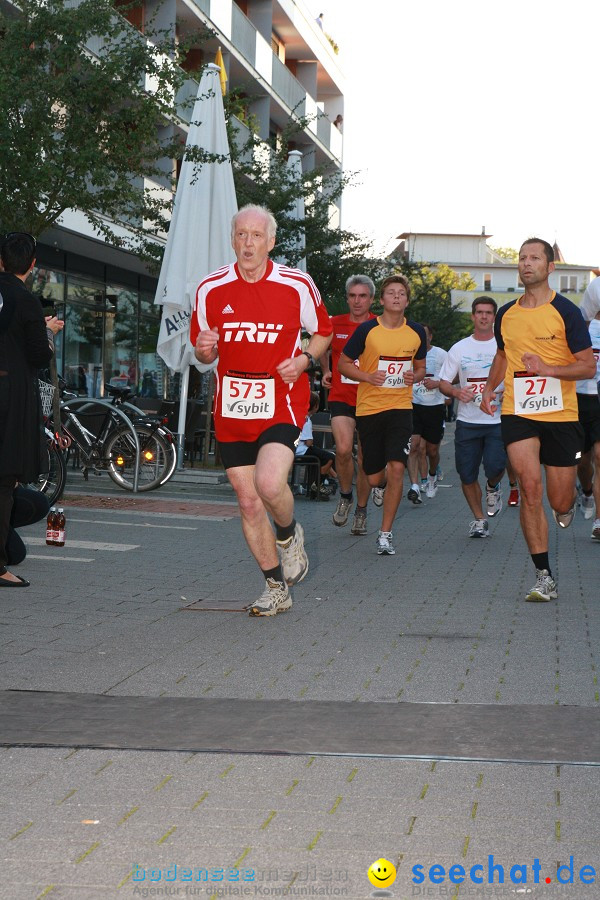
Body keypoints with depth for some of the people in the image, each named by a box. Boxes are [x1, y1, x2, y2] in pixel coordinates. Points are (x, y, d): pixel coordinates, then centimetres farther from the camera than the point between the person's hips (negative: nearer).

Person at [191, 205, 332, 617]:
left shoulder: (297, 284, -3)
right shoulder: (212, 288, 3)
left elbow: (323, 331, 12)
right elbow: (204, 354, 13)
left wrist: (303, 360, -7)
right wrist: (204, 350, -11)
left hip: (282, 402, -3)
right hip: (232, 407, 3)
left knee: (269, 483, -26)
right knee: (248, 502, 6)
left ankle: (289, 535, 10)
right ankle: (277, 588, 22)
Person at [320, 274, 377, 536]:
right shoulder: (334, 324, 4)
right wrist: (325, 371, 13)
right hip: (341, 397, 0)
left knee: (366, 458, 7)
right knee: (343, 449, -21)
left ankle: (361, 511, 24)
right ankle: (345, 496, 6)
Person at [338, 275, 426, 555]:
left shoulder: (417, 332, 5)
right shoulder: (367, 330, -5)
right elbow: (343, 363, 3)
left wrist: (415, 377, -3)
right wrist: (368, 376, -13)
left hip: (401, 407, 1)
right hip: (368, 407, -1)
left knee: (396, 469, -15)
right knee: (373, 477, 2)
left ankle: (386, 533, -5)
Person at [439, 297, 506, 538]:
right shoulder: (459, 349, 8)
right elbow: (443, 383, 11)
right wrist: (457, 392, -11)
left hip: (498, 421, -2)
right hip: (467, 421, 2)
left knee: (495, 466, -19)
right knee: (467, 474, 2)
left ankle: (492, 488, 18)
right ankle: (478, 519, 21)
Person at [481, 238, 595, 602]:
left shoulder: (566, 312, -5)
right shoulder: (506, 314, 8)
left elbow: (588, 366, -5)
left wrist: (549, 369, -20)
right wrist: (490, 389, 9)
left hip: (560, 415, -2)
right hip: (517, 413, 2)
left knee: (560, 501, 2)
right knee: (530, 488, -15)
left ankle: (570, 501, 44)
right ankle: (545, 578, -10)